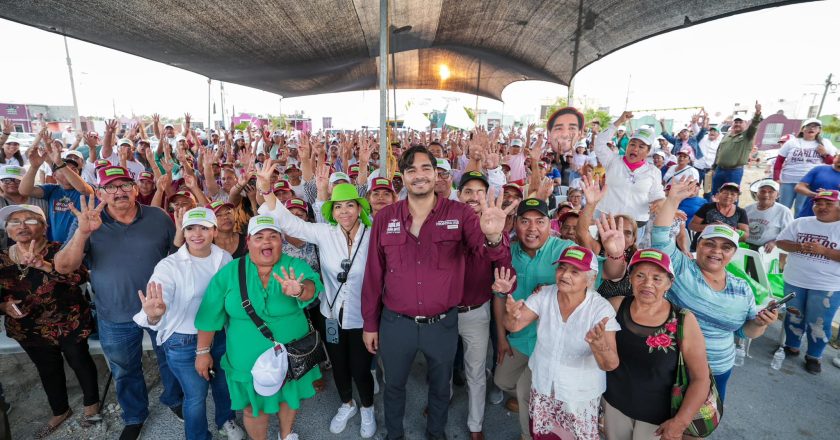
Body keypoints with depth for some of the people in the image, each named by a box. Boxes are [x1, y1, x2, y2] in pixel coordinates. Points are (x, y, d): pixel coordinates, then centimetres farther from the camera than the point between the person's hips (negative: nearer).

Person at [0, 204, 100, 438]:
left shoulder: (59, 250, -14)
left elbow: (80, 276, -30)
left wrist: (42, 264, -39)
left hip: (69, 323, -4)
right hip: (29, 330, 4)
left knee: (80, 362, 11)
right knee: (48, 369, 20)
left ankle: (92, 403, 34)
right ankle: (60, 411, 42)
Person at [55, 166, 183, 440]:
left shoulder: (159, 218, -8)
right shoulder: (85, 223, -8)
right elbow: (63, 267, -16)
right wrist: (83, 233, -33)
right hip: (115, 318, 0)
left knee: (170, 360, 20)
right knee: (125, 372, 21)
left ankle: (174, 400, 48)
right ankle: (134, 417, 46)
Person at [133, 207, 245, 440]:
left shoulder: (225, 258, -8)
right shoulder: (169, 266, -18)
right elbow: (157, 304, -32)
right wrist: (153, 315, -54)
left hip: (220, 336, 4)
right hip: (183, 342, -3)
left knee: (224, 384, 23)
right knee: (196, 396, 14)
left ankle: (226, 421, 53)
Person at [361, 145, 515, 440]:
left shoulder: (459, 214, -10)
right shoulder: (384, 218, -6)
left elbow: (489, 251, -23)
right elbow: (373, 274, -2)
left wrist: (493, 236, -47)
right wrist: (370, 323, 3)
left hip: (443, 323, 0)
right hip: (395, 323, 1)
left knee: (440, 386, 24)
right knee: (393, 385, 24)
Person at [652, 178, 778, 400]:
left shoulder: (742, 289, 2)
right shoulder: (681, 268, -12)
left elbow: (746, 331, 9)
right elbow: (660, 237, -24)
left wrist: (760, 323, -13)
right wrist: (673, 200, -29)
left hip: (719, 371, 4)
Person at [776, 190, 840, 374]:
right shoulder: (800, 223, 3)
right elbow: (781, 241, 3)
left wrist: (824, 250, -23)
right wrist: (799, 247, -14)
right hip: (794, 281, 3)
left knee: (819, 324, 6)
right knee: (793, 317, 17)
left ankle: (813, 357, 24)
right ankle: (792, 346, 34)